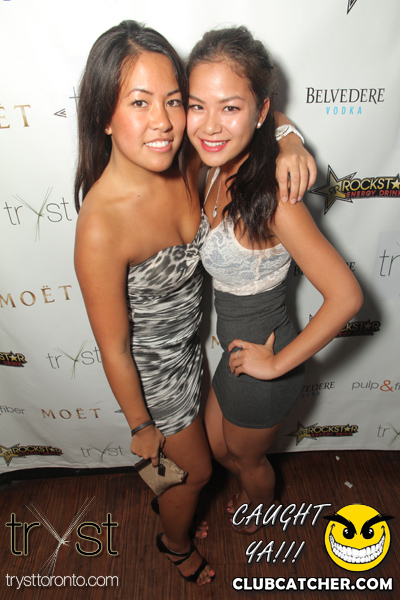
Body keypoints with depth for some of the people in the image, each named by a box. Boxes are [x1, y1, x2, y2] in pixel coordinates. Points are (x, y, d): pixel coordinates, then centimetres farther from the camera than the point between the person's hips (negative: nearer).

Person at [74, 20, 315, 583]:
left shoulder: (184, 167, -17)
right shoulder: (101, 224, -35)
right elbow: (114, 349, -23)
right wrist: (141, 427, -10)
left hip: (189, 343, 6)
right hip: (152, 372, -6)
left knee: (180, 462, 33)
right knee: (197, 469, 21)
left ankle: (168, 503, 69)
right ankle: (176, 544, 58)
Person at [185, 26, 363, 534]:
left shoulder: (269, 196, -31)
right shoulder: (219, 171, -7)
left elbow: (345, 296, -30)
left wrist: (277, 363, -19)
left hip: (259, 364, -7)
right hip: (236, 351, 7)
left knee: (247, 458, 26)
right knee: (218, 449, 32)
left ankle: (260, 508, 64)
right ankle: (253, 489, 67)